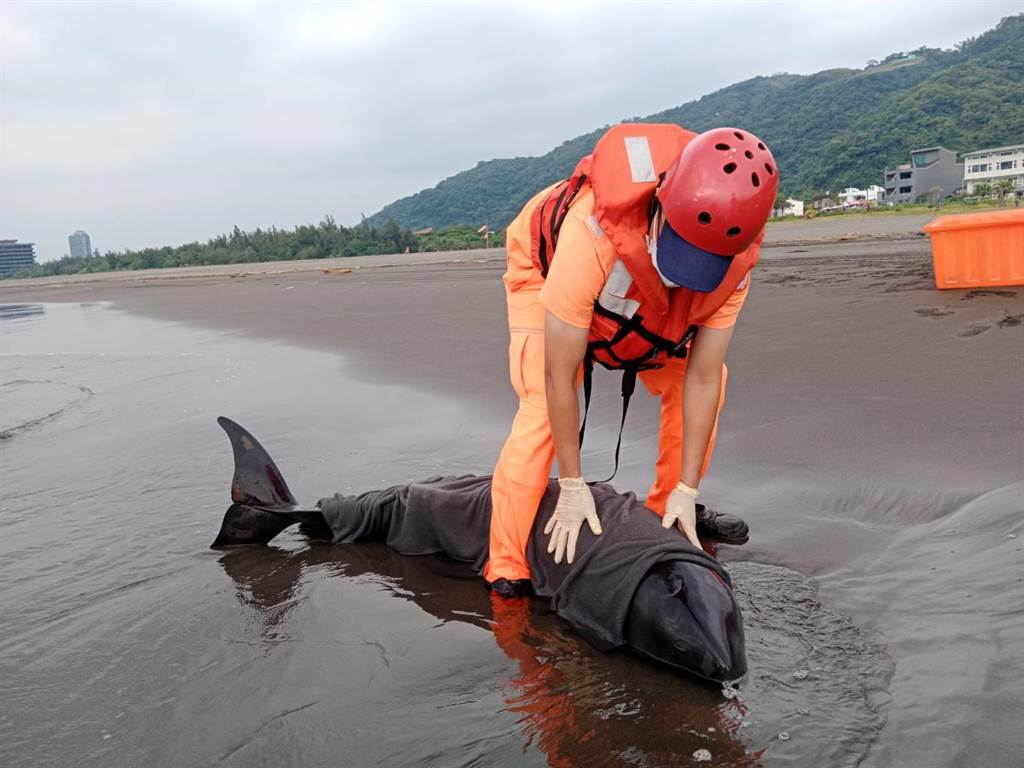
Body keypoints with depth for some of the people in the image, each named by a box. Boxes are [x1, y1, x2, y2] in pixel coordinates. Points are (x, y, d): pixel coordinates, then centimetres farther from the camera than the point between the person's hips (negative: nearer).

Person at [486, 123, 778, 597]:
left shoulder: (732, 263, -31)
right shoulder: (590, 237, -46)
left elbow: (702, 378, -22)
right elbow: (559, 374, -36)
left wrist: (687, 491, -19)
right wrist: (572, 486, -27)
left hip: (640, 301, 5)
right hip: (544, 268, -4)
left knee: (697, 385, -9)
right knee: (542, 406, -22)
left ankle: (665, 514, 11)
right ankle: (507, 564, -10)